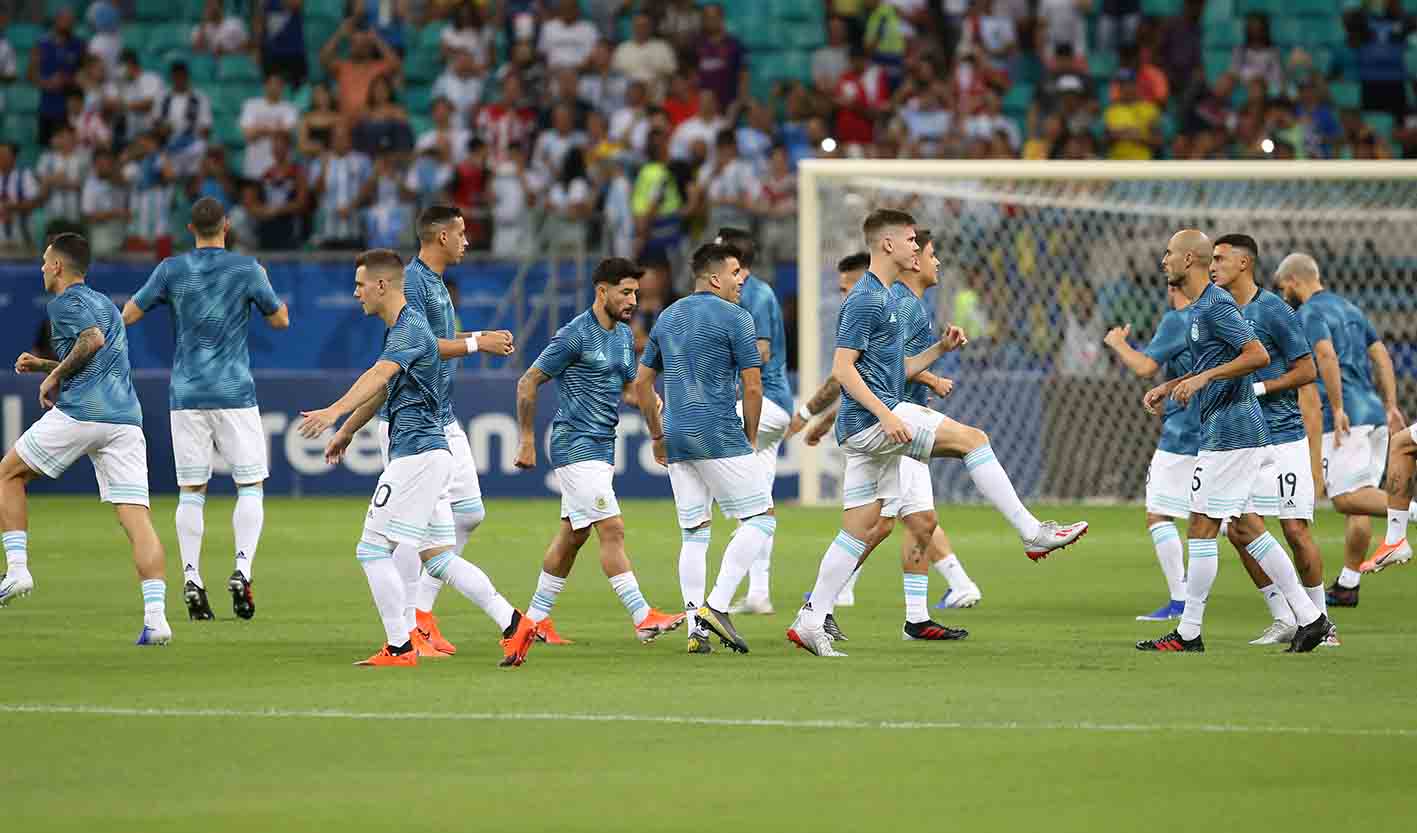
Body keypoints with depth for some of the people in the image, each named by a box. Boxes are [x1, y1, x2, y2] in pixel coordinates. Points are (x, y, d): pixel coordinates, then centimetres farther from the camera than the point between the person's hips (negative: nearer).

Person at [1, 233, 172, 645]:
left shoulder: (65, 302, 1)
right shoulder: (105, 304, 27)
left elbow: (92, 339, -19)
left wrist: (55, 375, -7)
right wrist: (44, 365, 30)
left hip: (80, 413, -7)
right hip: (126, 419, 7)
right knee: (137, 517, -3)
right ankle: (155, 616, -16)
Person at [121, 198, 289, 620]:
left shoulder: (171, 270, 0)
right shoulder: (247, 269, -4)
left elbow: (128, 315, 6)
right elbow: (280, 320, 6)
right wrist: (264, 283, 23)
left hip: (186, 395, 2)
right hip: (235, 395, -2)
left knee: (191, 491, 7)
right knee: (251, 486, 4)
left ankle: (192, 580, -2)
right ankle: (242, 570, -13)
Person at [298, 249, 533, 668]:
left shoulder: (411, 328, -14)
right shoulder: (401, 328, 19)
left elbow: (380, 374, -33)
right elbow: (383, 390, 33)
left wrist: (334, 412, -47)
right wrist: (347, 430, 41)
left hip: (417, 454, -10)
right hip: (432, 452, 10)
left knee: (373, 549, -6)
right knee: (437, 557, 9)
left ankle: (401, 647, -4)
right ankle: (513, 624, 4)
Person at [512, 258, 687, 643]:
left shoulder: (624, 335, 11)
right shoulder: (575, 335, -14)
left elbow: (627, 389, 23)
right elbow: (527, 384, -10)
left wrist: (649, 399, 1)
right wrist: (527, 440, -9)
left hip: (602, 448, 9)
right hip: (576, 447, -9)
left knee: (572, 534, 12)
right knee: (612, 529, -13)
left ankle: (536, 616, 21)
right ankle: (642, 617, -16)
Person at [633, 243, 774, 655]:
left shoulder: (667, 318, 15)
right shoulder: (735, 318, -6)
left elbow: (641, 384, 18)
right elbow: (752, 388, -8)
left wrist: (658, 437, 25)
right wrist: (750, 439, 5)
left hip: (678, 438, 7)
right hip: (721, 438, -7)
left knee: (694, 534, 10)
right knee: (761, 517, 1)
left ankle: (697, 629, 2)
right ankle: (716, 606, -12)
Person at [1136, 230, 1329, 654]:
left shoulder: (1216, 306, -15)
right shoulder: (1198, 308, 17)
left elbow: (1258, 355, -23)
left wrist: (1201, 378, -24)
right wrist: (1167, 388, 20)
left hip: (1229, 432, -11)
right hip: (1242, 430, 11)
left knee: (1202, 528, -5)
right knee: (1244, 527, 11)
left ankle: (1188, 634, 0)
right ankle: (1309, 618, 10)